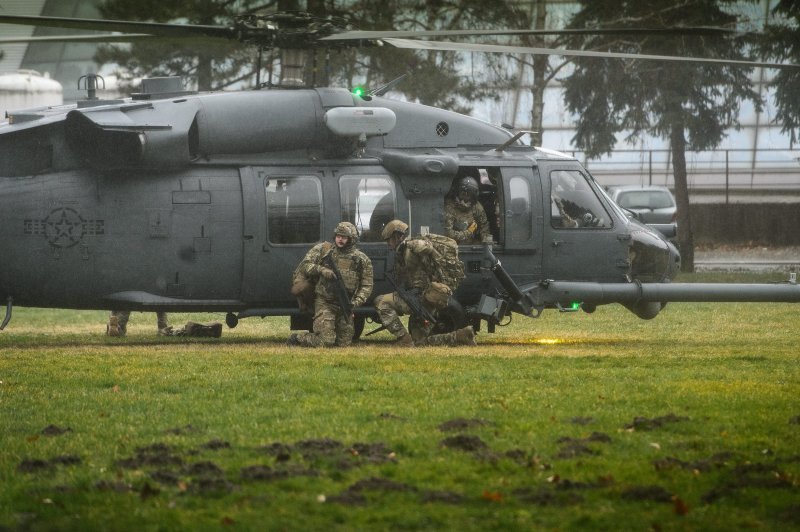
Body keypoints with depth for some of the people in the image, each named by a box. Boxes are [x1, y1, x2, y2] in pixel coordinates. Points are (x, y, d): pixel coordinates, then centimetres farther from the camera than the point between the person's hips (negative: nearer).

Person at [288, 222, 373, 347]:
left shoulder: (361, 259, 3)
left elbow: (366, 285, 4)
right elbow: (305, 265, 1)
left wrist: (357, 301, -13)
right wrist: (321, 270, -17)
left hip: (345, 306, 3)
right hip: (325, 303, -3)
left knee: (344, 343, 6)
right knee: (325, 342, -16)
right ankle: (296, 339, 9)